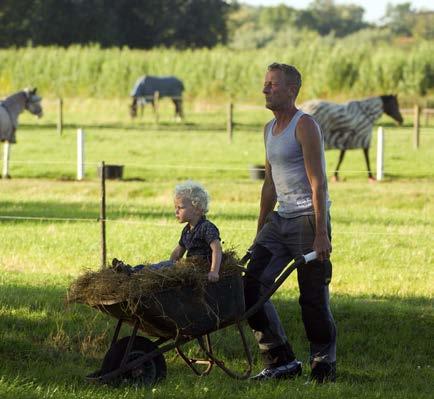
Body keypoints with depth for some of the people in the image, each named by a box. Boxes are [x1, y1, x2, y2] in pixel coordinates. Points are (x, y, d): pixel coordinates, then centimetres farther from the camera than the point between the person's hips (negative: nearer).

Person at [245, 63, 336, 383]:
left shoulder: (305, 126, -11)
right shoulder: (270, 129, 15)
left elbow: (318, 183, -16)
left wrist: (321, 234, -22)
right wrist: (260, 233, 21)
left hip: (308, 219, -8)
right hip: (279, 219, 8)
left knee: (313, 298, -4)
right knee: (251, 285, -2)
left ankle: (325, 368, 10)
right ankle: (282, 362, 4)